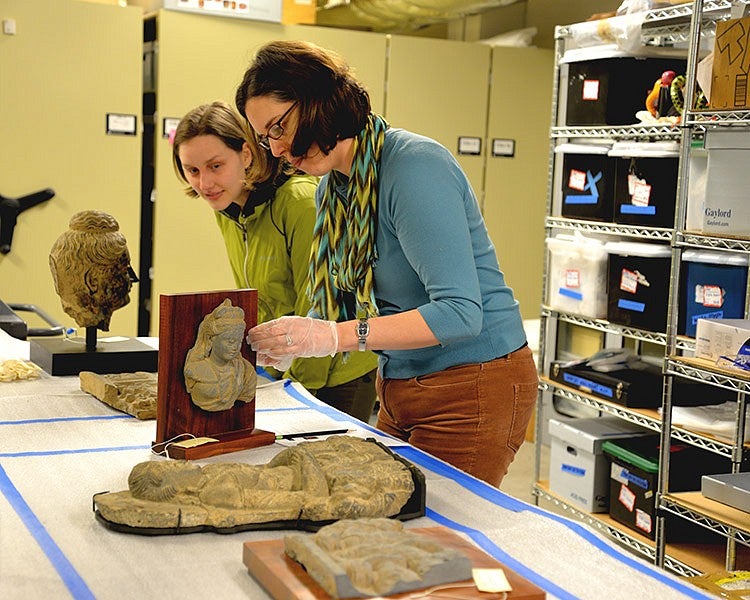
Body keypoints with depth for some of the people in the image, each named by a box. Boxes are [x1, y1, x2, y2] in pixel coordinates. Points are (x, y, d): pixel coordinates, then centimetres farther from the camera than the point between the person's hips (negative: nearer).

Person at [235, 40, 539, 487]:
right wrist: (282, 344, -10)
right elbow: (333, 305, 10)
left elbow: (459, 312, -27)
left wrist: (335, 336, -30)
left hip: (475, 388, -8)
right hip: (399, 388, 8)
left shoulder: (414, 166, -20)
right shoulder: (332, 190, 8)